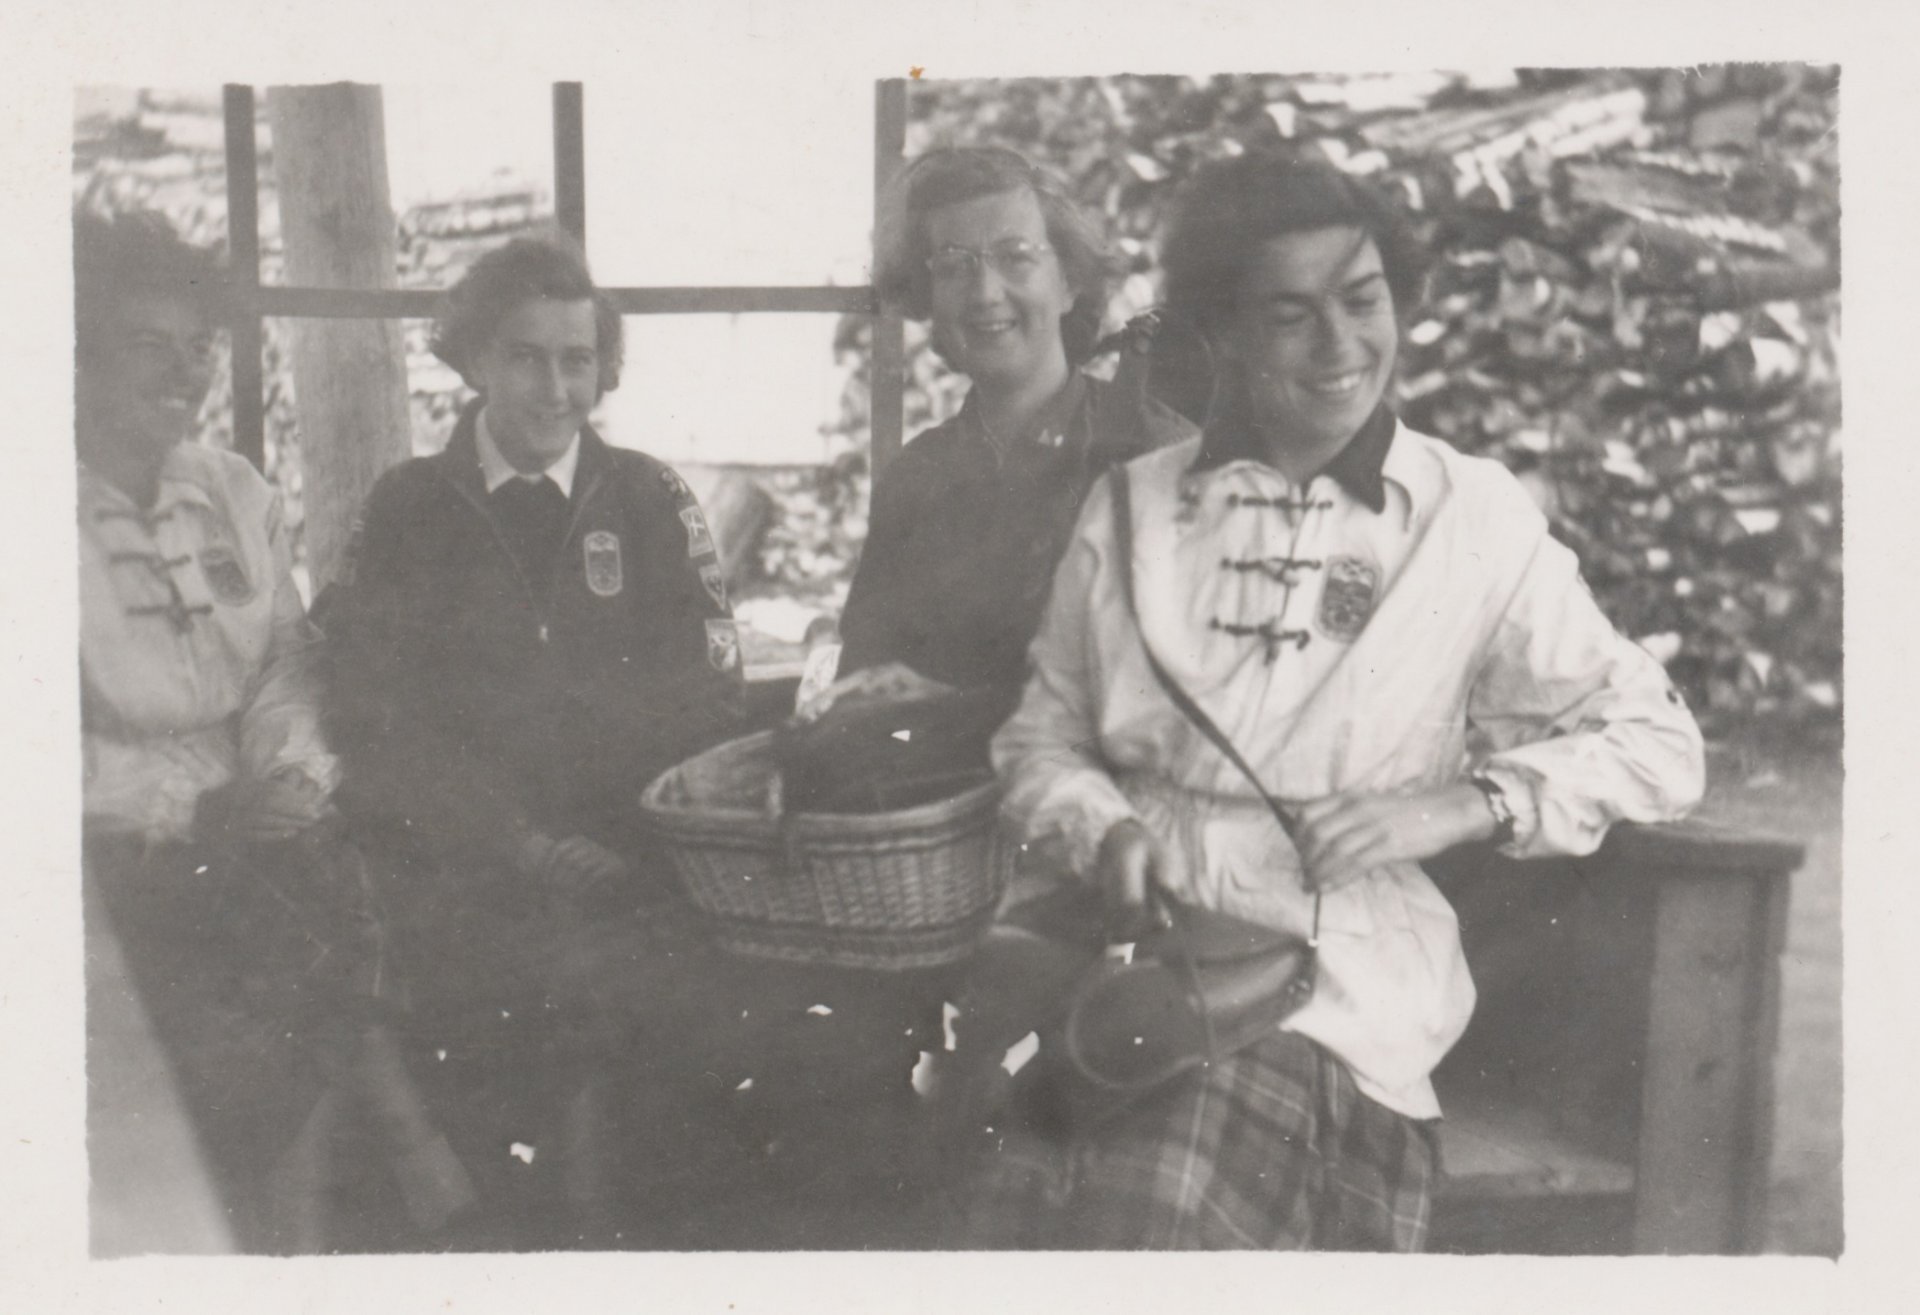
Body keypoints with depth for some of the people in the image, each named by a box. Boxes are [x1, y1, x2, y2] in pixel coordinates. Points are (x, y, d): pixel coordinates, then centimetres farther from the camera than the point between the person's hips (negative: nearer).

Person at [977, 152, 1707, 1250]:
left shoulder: (1474, 517, 4)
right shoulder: (1130, 509, 10)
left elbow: (1658, 746, 5)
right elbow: (1044, 737, 17)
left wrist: (1461, 805, -9)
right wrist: (1104, 830, -4)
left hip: (1338, 964, -2)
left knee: (1165, 1205, -29)